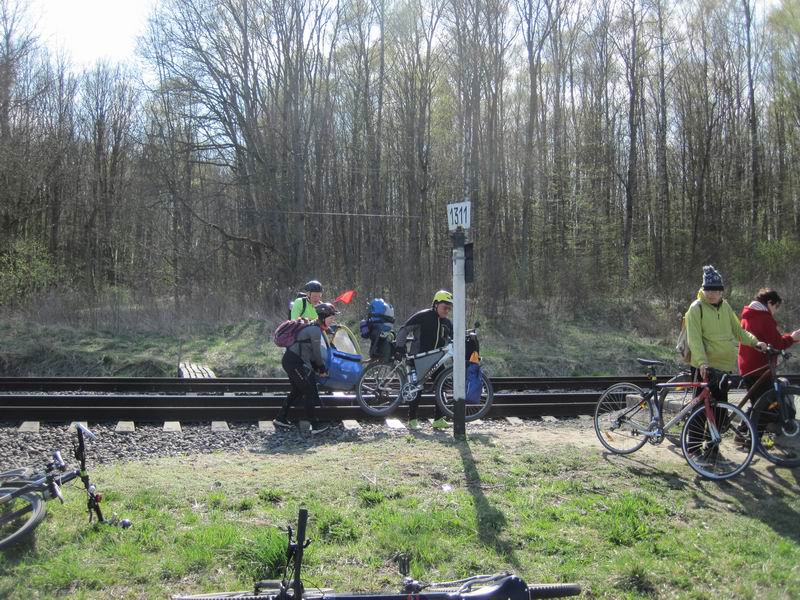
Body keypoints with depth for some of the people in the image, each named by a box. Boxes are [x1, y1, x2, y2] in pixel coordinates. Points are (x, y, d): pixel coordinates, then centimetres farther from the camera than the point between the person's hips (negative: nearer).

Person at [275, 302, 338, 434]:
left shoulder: (313, 327, 14)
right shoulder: (315, 330, -17)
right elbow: (317, 353, -11)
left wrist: (316, 368, 16)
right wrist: (322, 369, 2)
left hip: (290, 360, 10)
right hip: (295, 362, -10)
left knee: (297, 390, 20)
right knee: (310, 391, -2)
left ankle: (281, 418, 28)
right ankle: (315, 425, 3)